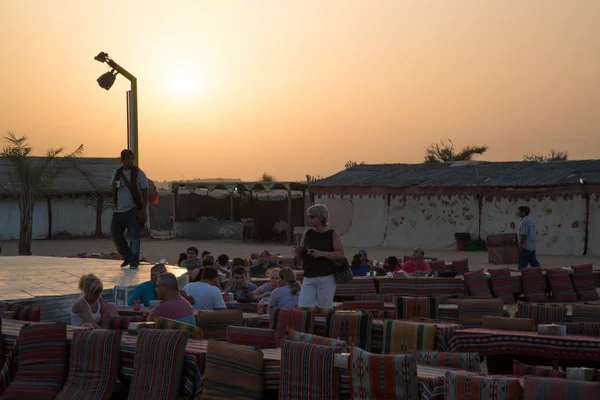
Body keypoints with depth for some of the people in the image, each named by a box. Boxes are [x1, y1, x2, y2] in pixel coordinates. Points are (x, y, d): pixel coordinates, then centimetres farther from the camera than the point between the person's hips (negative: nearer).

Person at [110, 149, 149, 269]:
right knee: (115, 233, 4)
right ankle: (127, 256, 22)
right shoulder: (117, 173, 9)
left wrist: (143, 210, -12)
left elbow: (145, 192, -4)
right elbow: (112, 188, 21)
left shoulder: (138, 173, -3)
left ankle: (134, 261, 1)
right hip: (119, 210, 5)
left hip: (133, 210, -5)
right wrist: (113, 187, -5)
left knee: (134, 236, -7)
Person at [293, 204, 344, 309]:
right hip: (308, 279, 4)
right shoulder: (307, 234, 10)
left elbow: (341, 254, -8)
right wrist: (298, 252, -6)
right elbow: (302, 256, 18)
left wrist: (321, 253, -18)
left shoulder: (332, 235, 0)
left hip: (326, 279, -4)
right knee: (303, 309, -4)